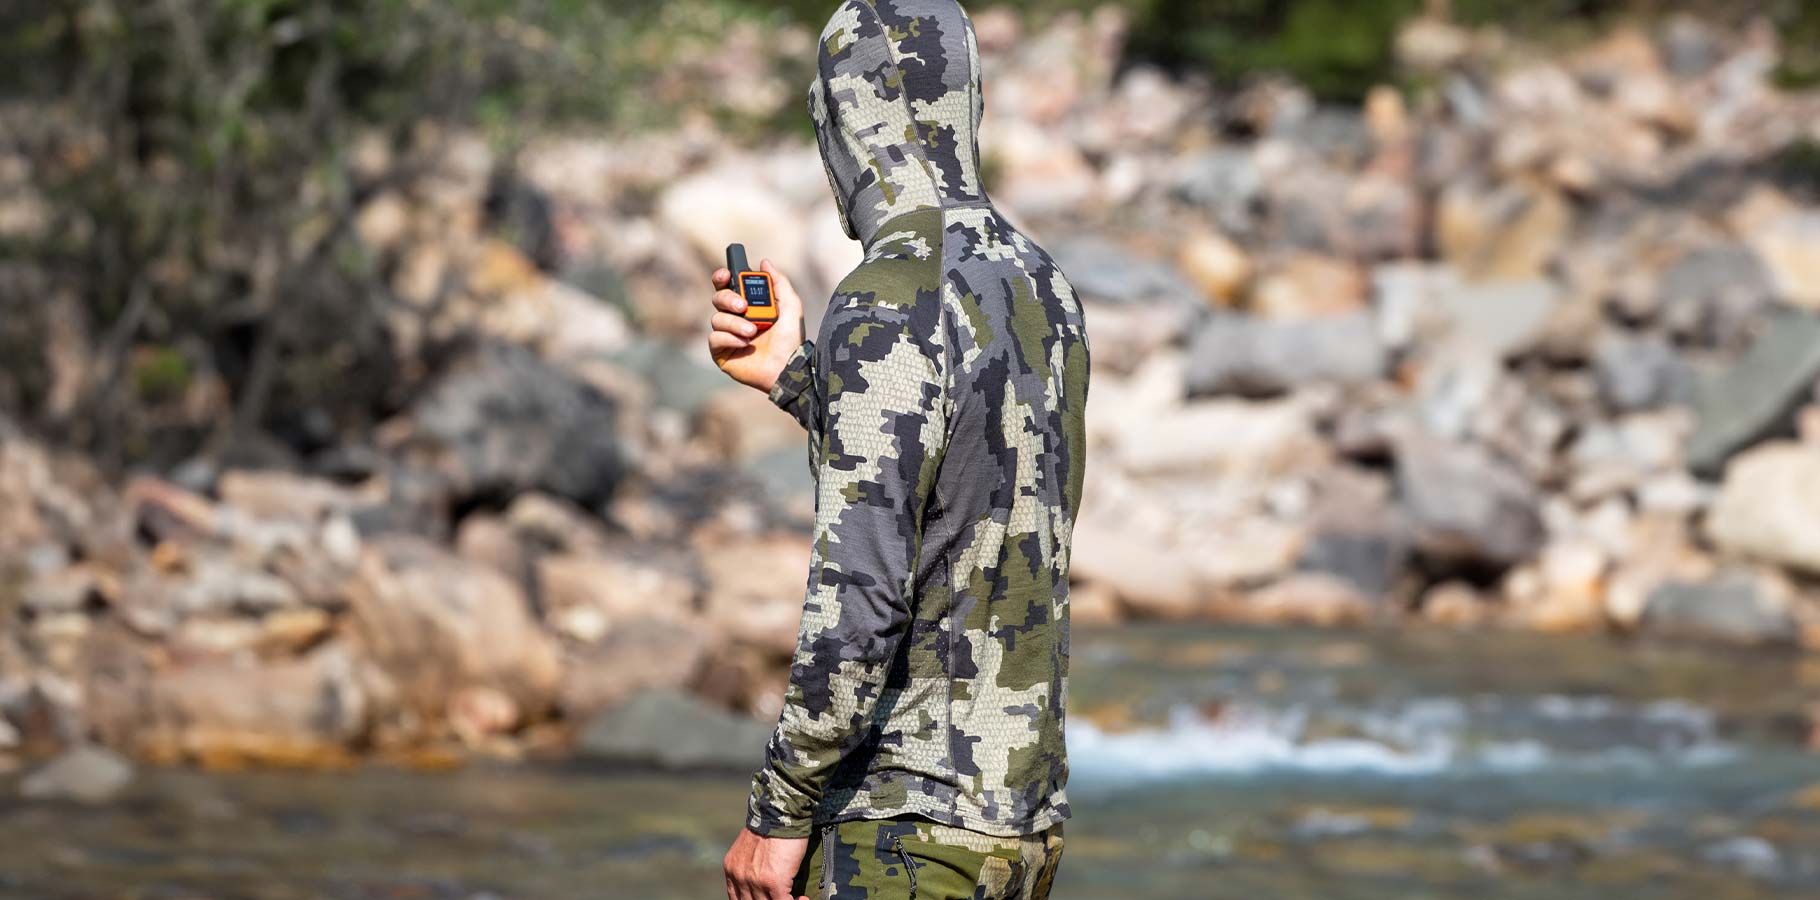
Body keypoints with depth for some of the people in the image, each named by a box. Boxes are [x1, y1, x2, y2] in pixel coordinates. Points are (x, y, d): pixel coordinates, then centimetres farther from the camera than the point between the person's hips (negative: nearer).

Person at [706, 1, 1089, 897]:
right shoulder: (1043, 288, 10)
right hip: (1024, 811, 9)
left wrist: (778, 813, -16)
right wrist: (792, 375, 18)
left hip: (905, 827, -9)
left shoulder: (888, 309, -18)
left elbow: (862, 595, -24)